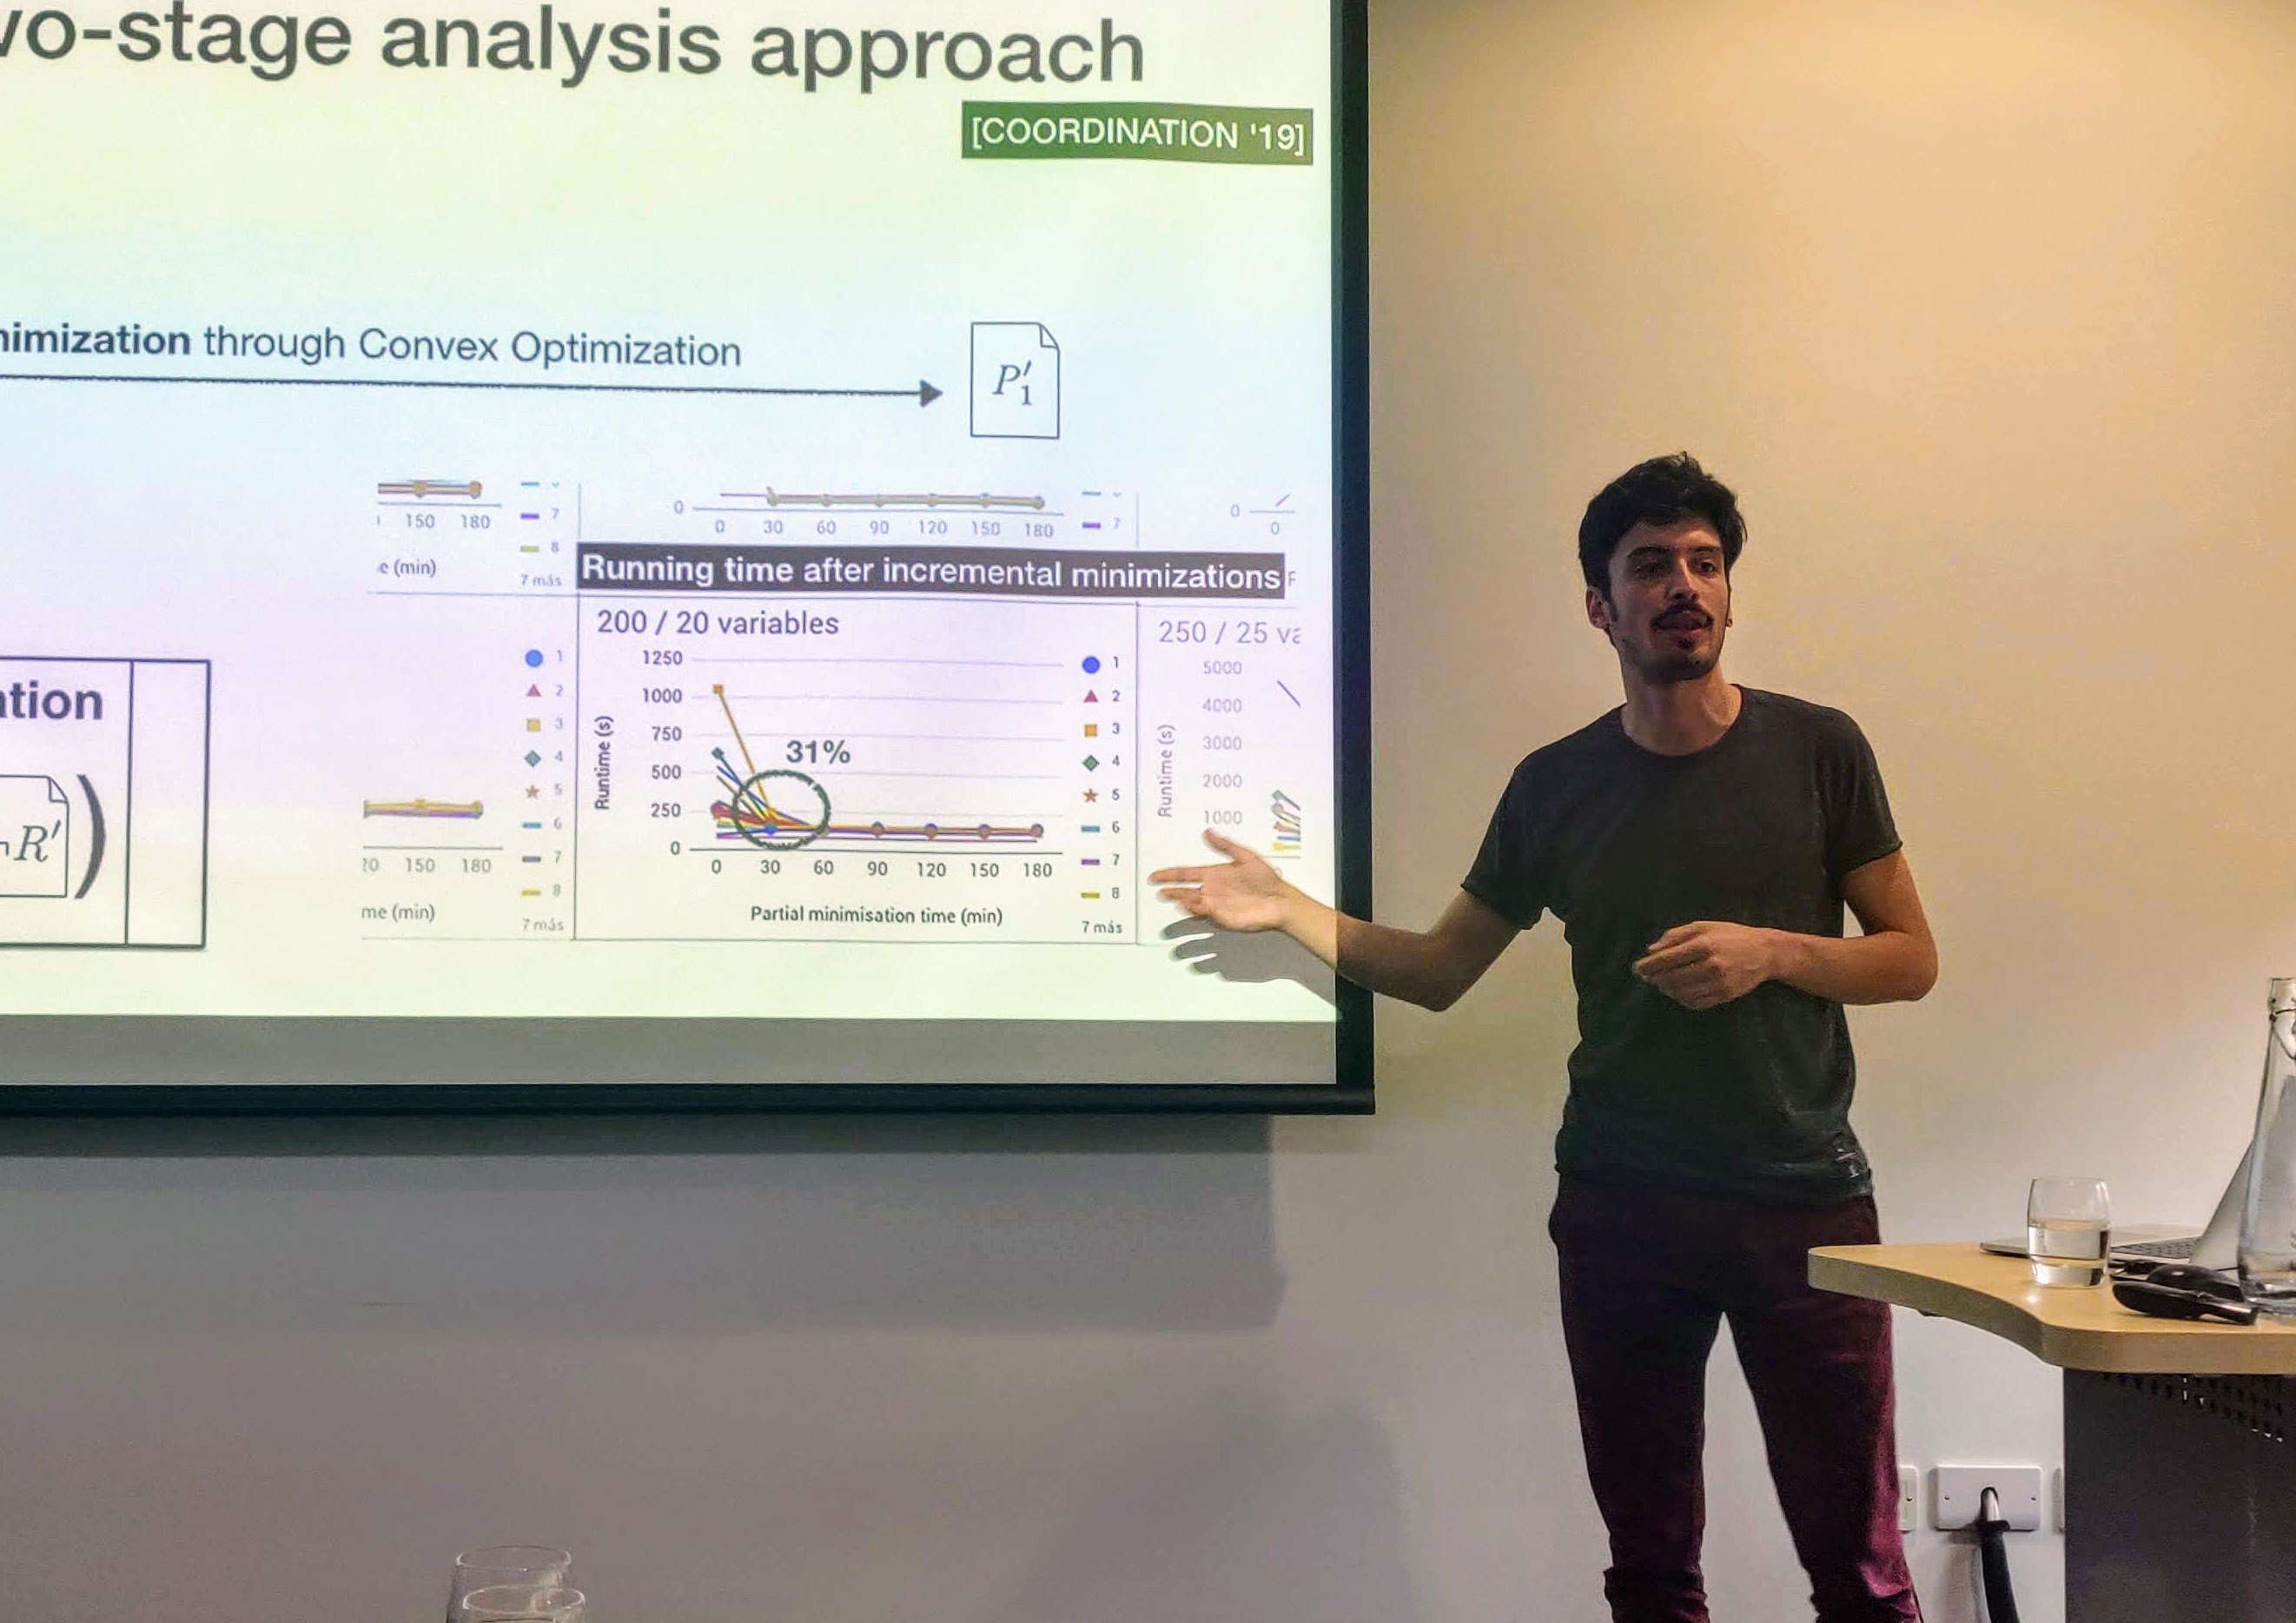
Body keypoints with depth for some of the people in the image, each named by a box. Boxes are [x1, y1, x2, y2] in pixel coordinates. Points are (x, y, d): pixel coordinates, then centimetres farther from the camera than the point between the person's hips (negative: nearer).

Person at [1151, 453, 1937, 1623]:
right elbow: (1436, 969, 10)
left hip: (1804, 1199, -1)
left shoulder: (1815, 750, 1)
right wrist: (1286, 909, 0)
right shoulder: (1557, 784, 5)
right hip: (1620, 1209, 2)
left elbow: (1910, 959, 4)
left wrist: (1768, 952, -13)